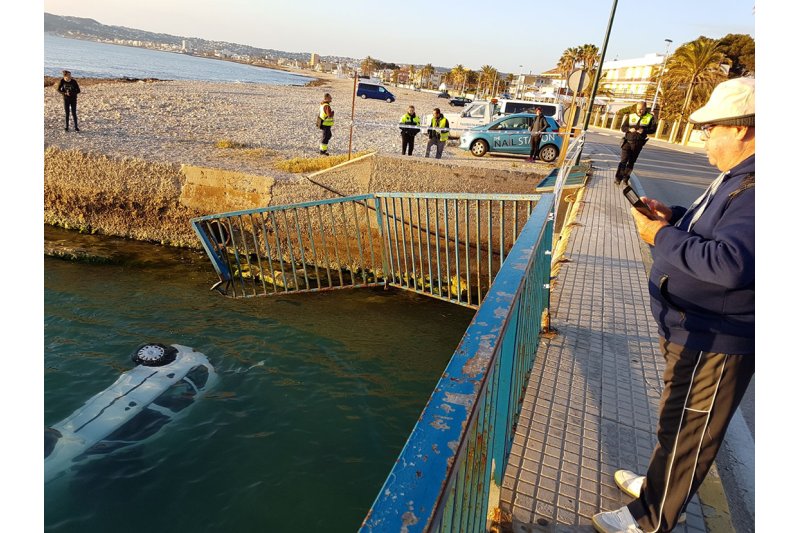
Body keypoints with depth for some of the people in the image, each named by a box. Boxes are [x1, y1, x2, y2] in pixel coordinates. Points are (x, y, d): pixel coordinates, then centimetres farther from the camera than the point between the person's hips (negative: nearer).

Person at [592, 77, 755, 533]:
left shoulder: (756, 190, -27)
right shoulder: (738, 175, 8)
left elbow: (731, 262, -37)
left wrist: (663, 237, -25)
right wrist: (674, 216, 5)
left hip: (714, 341, -11)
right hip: (692, 327, 11)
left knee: (686, 432, 7)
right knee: (678, 423, 26)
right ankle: (659, 486, 48)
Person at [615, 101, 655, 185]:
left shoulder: (650, 117, 3)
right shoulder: (631, 116, 5)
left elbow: (653, 129, -1)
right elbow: (623, 127, 5)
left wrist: (644, 130, -19)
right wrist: (629, 129, -16)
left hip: (638, 144, 1)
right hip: (628, 141, -1)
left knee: (631, 162, 9)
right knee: (624, 159, -12)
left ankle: (625, 178, 19)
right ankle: (618, 178, -13)